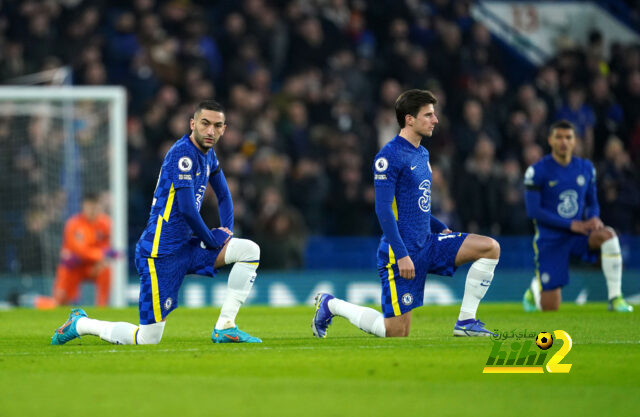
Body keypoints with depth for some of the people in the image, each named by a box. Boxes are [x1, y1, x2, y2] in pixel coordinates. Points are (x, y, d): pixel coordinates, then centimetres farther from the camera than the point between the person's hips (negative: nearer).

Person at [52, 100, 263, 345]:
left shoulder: (207, 154, 12)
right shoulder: (183, 153, -17)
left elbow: (223, 195, 28)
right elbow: (187, 209, -23)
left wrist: (226, 232, 11)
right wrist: (212, 239, -9)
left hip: (184, 249, 9)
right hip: (161, 255, -9)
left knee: (249, 250, -5)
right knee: (148, 339, -7)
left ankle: (225, 328, -2)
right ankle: (80, 324, 16)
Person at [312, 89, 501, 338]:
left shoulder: (422, 154, 14)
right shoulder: (390, 156, -14)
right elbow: (383, 209, -19)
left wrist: (441, 229, 13)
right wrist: (401, 255, -23)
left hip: (426, 244, 8)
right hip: (402, 251, -8)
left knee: (490, 248, -6)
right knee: (396, 333, -6)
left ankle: (466, 321, 0)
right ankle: (331, 305, 15)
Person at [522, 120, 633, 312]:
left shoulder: (586, 168, 4)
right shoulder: (537, 171, -10)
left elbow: (592, 203, 14)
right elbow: (533, 210, -14)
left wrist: (594, 218, -12)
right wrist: (571, 224, -20)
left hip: (579, 235, 3)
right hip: (550, 238, -3)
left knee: (608, 235, -31)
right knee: (550, 308, -5)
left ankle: (615, 298, -25)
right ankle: (535, 289, 35)